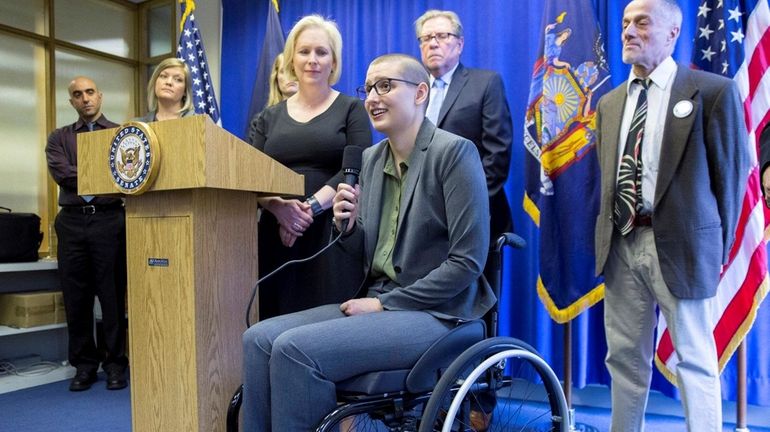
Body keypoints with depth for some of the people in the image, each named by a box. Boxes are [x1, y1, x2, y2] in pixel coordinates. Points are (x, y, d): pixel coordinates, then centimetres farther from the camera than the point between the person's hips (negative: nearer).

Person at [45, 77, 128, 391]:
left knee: (113, 294, 2)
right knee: (76, 296, 6)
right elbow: (60, 173, -3)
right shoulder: (59, 138, 14)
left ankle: (115, 363, 13)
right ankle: (84, 364, 18)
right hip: (72, 221, 2)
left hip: (109, 220, -2)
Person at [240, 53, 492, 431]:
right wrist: (347, 226, -6)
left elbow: (467, 261, -15)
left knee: (295, 348, -22)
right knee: (259, 338, -7)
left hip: (433, 313, -7)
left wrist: (385, 303, -13)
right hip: (377, 302, 7)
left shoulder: (454, 152, -10)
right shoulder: (371, 159, 11)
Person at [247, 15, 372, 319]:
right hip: (278, 234, 3)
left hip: (332, 233, -2)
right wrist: (278, 206, -14)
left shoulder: (351, 109, 7)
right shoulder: (269, 118, 15)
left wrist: (311, 207, -17)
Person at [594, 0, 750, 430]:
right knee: (625, 357, 13)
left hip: (680, 245, -5)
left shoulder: (714, 91, -3)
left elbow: (731, 173, -1)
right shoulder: (610, 102, 14)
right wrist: (609, 234, 10)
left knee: (695, 361, 5)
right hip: (622, 245, 5)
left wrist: (717, 246, 0)